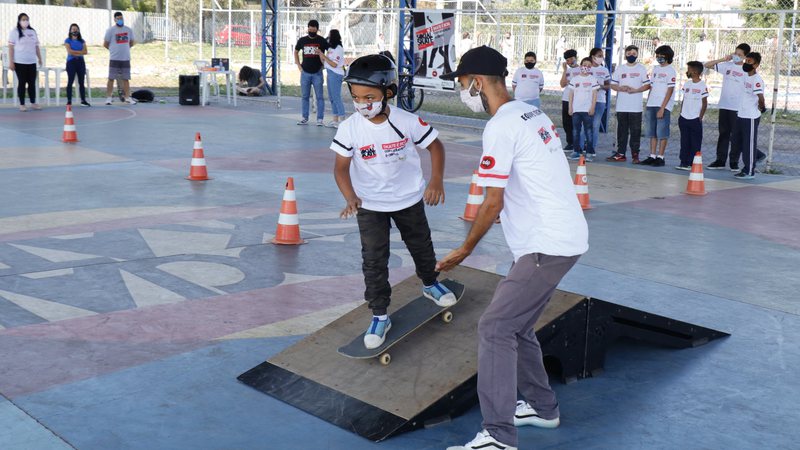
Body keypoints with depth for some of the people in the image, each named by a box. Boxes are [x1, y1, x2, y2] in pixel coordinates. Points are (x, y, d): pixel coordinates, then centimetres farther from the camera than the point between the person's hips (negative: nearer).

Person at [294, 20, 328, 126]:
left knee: (319, 97, -3)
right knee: (305, 96, 8)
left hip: (317, 73, -3)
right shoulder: (302, 40, 6)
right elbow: (296, 52, 21)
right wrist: (298, 65, 11)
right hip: (305, 73, 3)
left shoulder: (322, 41, -3)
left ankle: (320, 119, 0)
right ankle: (305, 118, 15)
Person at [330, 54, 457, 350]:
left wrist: (436, 180, -20)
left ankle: (430, 284, 51)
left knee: (421, 246, 21)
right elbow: (341, 167, -14)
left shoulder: (407, 122, -19)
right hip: (370, 205, -1)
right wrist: (351, 198, -31)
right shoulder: (350, 128, -19)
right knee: (374, 260, 0)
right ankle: (379, 316, 14)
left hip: (409, 199, 1)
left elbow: (435, 146, -6)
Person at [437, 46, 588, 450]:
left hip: (547, 245, -10)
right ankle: (542, 407, 33)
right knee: (516, 325, 20)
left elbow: (493, 203, -14)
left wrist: (464, 251, -2)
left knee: (495, 328, -8)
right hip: (568, 236, 10)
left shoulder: (500, 128, -15)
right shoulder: (533, 113, 13)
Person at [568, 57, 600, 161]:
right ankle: (577, 151, 11)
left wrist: (592, 107, -8)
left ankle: (589, 152, -3)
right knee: (576, 131, 5)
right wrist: (570, 107, 3)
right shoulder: (574, 79, 9)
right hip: (576, 109, 3)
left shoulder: (593, 80, 3)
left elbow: (594, 94, 0)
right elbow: (571, 94, 10)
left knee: (588, 132, -4)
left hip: (588, 110, -3)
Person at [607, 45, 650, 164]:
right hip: (621, 106, 3)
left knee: (635, 131, -2)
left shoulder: (642, 69, 5)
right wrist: (621, 88, -10)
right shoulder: (620, 69, 12)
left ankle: (635, 155, 2)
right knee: (622, 130, 5)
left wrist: (635, 90, -14)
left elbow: (647, 85, 1)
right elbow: (613, 85, 10)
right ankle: (620, 154, 10)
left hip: (636, 107, -3)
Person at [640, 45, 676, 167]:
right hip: (651, 105, 7)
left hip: (663, 106, -6)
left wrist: (662, 108, -15)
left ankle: (660, 157, -2)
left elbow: (670, 91, -9)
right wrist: (647, 103, 11)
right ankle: (652, 156, 12)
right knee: (652, 133, 7)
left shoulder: (671, 71, -4)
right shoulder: (655, 69, 15)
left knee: (662, 133, -5)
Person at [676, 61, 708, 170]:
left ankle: (692, 164, 4)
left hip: (695, 119, -6)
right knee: (684, 142, 8)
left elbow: (704, 104, -6)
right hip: (683, 119, 6)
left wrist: (700, 118, -10)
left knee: (695, 143, 0)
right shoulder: (686, 84, 10)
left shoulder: (702, 85, -7)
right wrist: (681, 114, 9)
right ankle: (683, 162, 13)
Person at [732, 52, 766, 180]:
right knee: (738, 140, 16)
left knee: (749, 144, -1)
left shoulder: (757, 79, -17)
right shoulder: (747, 77, 11)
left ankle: (750, 171, 7)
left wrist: (761, 108, -9)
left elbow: (761, 98, -25)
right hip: (741, 115, 9)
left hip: (751, 117, -9)